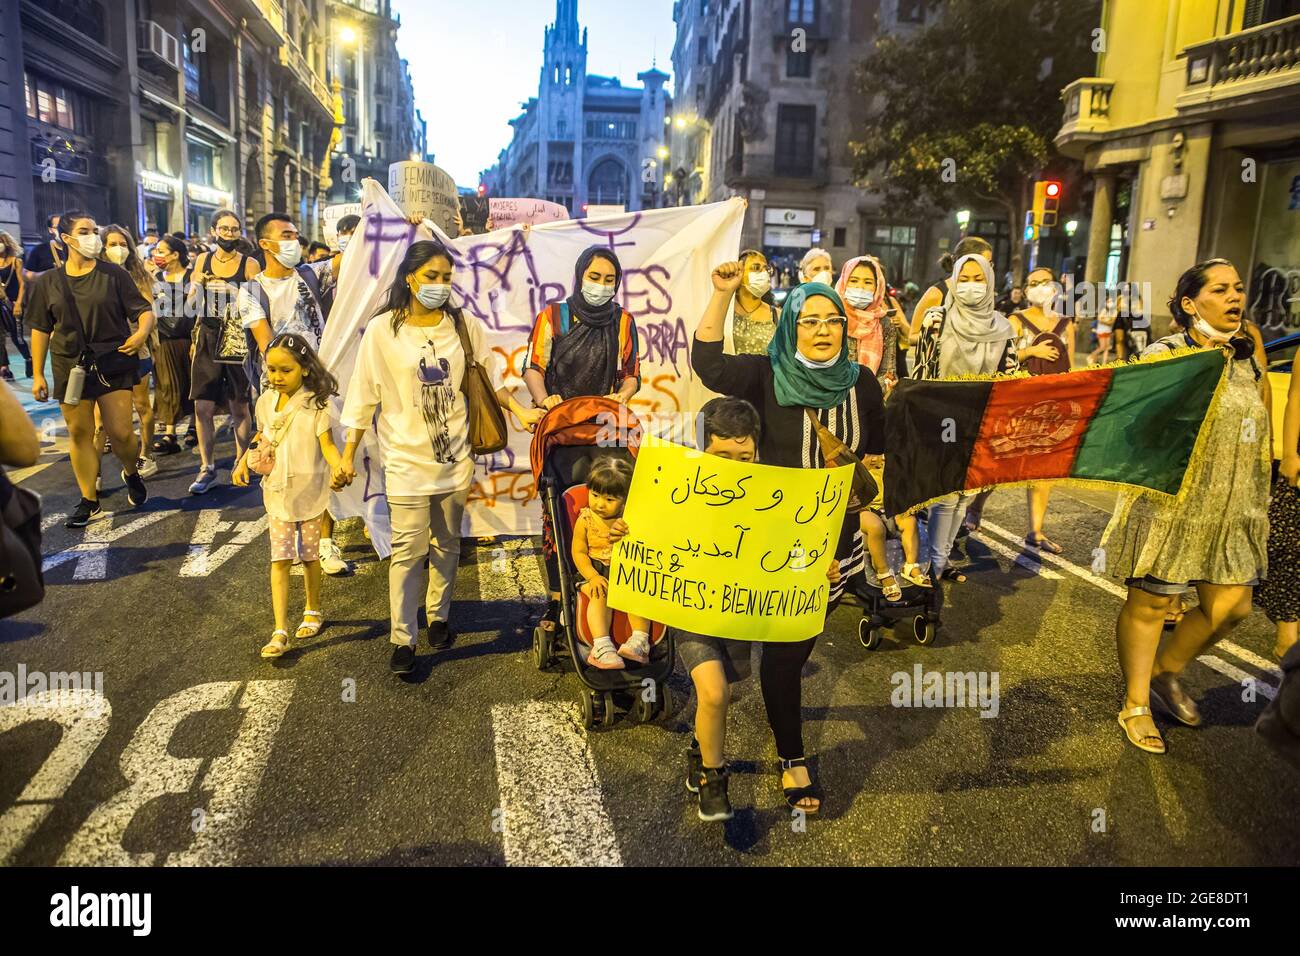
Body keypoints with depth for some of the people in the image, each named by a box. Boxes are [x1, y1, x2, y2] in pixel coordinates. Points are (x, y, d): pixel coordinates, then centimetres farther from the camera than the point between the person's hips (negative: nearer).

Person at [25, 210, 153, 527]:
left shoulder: (114, 274, 0)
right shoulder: (47, 282, 6)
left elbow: (144, 311, -1)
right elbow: (40, 330, 10)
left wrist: (142, 331, -25)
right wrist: (38, 374, 8)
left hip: (113, 365, -2)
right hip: (71, 368, 2)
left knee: (120, 432, -6)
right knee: (79, 434, 7)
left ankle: (132, 473, 27)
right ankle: (89, 499, 20)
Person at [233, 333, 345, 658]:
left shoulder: (316, 403, -12)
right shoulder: (266, 402, 2)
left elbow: (327, 443, -17)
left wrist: (338, 465, -37)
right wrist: (243, 463, 4)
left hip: (309, 492, -3)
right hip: (276, 492, 3)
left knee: (309, 555, 12)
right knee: (280, 559, -2)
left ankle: (313, 611, 35)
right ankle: (280, 631, -2)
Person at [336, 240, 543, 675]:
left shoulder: (465, 325, 1)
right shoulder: (383, 330, -6)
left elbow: (489, 377, 8)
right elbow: (364, 396, -2)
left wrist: (520, 410, -6)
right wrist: (349, 454, 0)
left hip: (455, 455, 3)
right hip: (407, 457, -3)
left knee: (447, 544, 14)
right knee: (409, 549, -3)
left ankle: (438, 616, 33)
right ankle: (403, 639, 8)